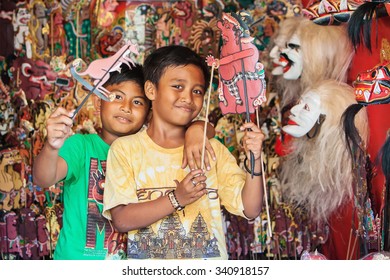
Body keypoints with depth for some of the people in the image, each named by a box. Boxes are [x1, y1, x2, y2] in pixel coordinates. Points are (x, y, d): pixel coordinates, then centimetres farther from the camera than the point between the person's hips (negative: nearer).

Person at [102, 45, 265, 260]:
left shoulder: (213, 149, 11)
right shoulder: (125, 149, 4)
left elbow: (250, 210, 5)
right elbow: (121, 220, -5)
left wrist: (254, 161, -9)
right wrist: (176, 199, -15)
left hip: (209, 256, 1)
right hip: (148, 258, -1)